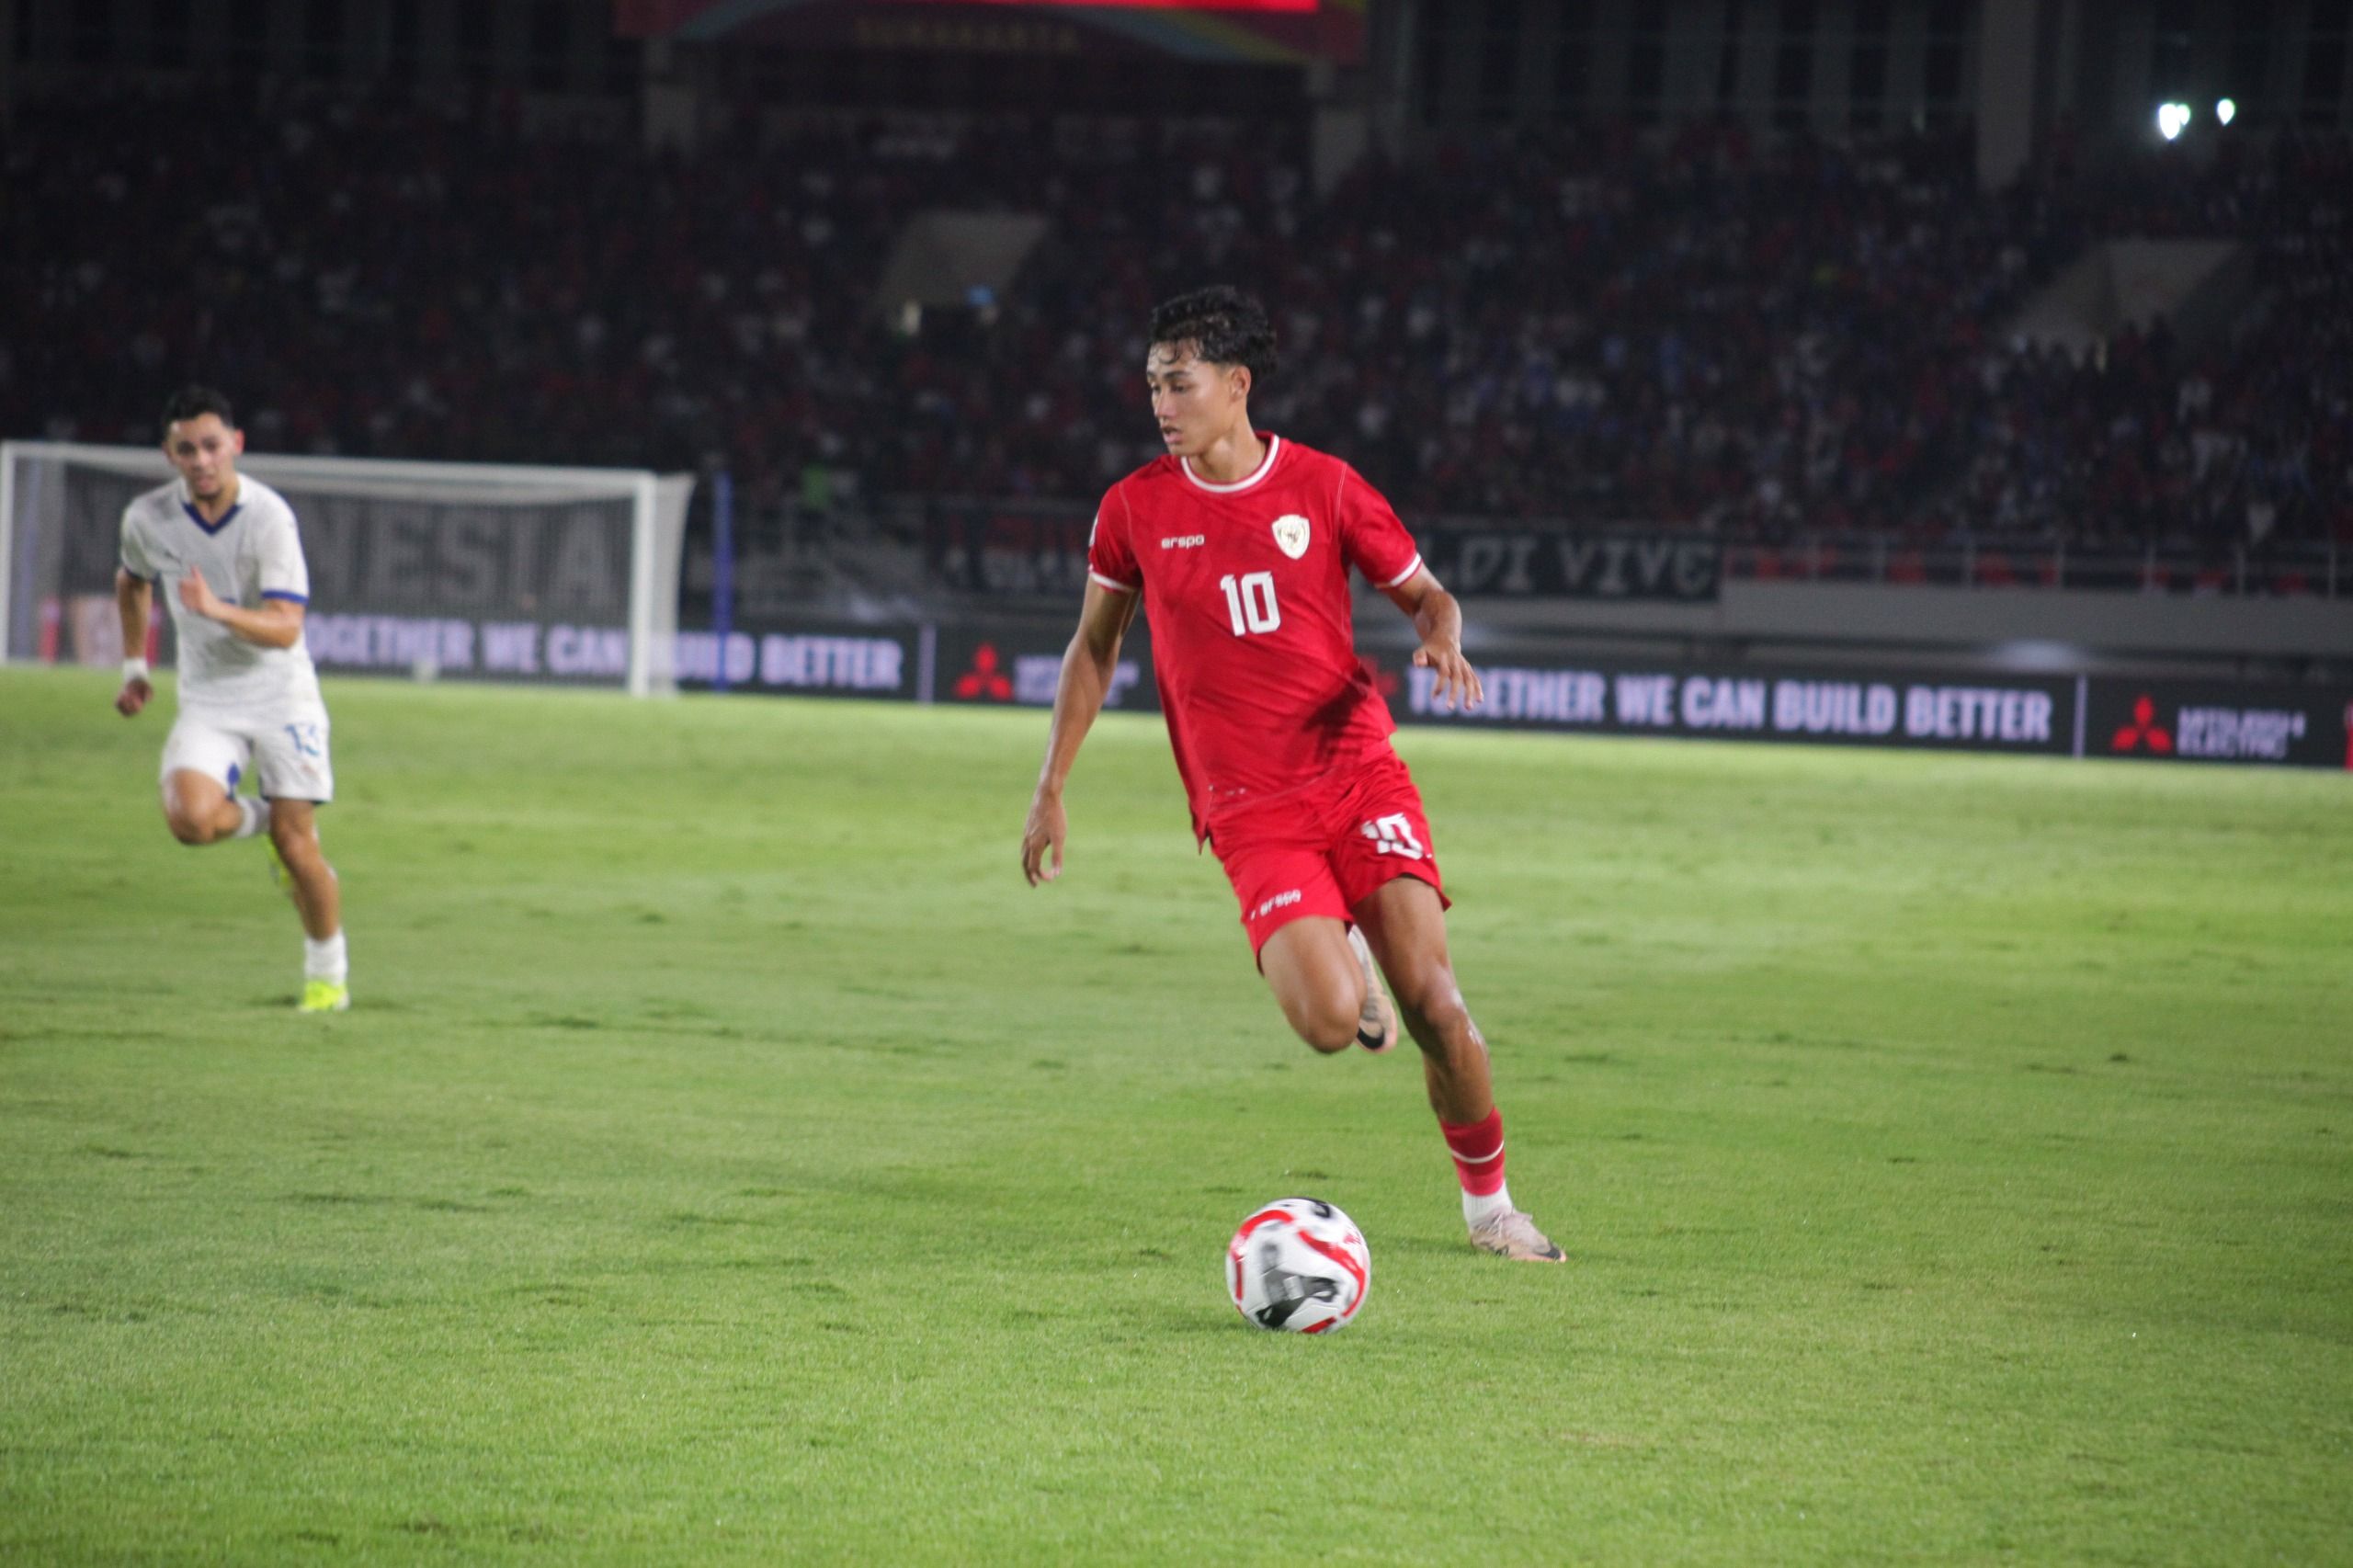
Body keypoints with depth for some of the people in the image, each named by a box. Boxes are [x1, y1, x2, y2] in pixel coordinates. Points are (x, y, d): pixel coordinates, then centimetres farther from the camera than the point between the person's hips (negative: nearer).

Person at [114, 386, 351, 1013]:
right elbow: (132, 581, 20)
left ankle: (328, 972, 16)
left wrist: (218, 610, -38)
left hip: (281, 695, -3)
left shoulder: (269, 516, -17)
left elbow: (285, 628, -23)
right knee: (190, 816, -23)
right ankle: (258, 818, 13)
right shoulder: (147, 518, -5)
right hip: (207, 699, 3)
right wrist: (135, 666, 18)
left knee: (296, 844, -6)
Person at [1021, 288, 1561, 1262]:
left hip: (1359, 771, 0)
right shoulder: (1135, 509, 2)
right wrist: (1051, 788, 12)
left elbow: (1424, 593, 13)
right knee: (1330, 1023, -19)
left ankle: (1488, 1205, 8)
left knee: (1430, 999, -12)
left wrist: (1443, 641, -11)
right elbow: (1095, 644, 15)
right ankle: (1338, 962, 20)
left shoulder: (1323, 487, 1)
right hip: (1248, 808, 0)